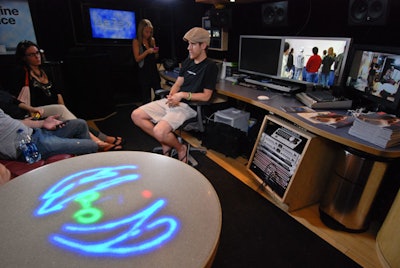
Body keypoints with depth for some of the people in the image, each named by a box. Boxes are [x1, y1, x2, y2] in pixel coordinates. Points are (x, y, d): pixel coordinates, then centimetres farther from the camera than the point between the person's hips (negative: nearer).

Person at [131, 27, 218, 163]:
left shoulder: (210, 66, -7)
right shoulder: (187, 61, 15)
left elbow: (206, 96, -11)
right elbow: (177, 84, 16)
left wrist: (182, 95, -18)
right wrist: (172, 96, -6)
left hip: (188, 106, -8)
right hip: (173, 101, 8)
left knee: (159, 131, -30)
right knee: (136, 115, -1)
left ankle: (181, 148, 2)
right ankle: (166, 143, 8)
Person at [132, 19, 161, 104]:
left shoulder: (152, 40, 11)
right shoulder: (136, 41, -3)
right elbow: (137, 59, -8)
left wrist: (156, 52, -4)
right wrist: (147, 51, -19)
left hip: (154, 70, 5)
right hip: (144, 72, -4)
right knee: (146, 98, 0)